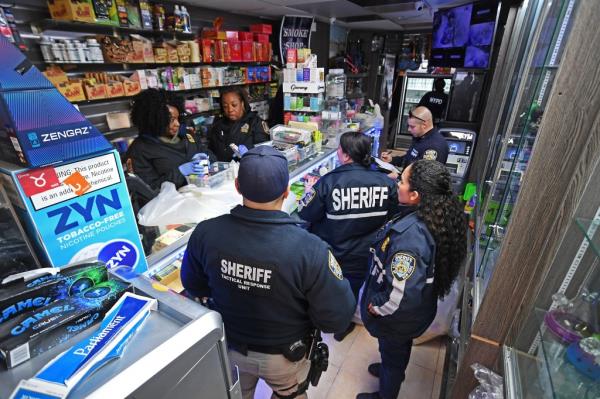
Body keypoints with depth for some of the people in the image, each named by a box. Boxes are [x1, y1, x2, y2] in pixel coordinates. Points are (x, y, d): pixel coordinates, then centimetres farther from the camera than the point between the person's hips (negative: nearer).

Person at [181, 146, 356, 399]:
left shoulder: (205, 234, -27)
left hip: (229, 349, 3)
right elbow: (337, 318, -24)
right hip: (285, 356, -2)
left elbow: (194, 286, -7)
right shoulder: (309, 250, -38)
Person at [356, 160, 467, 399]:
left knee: (393, 353, 22)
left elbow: (402, 295, -38)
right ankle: (390, 370, 63)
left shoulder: (409, 235, -41)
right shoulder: (436, 216, -13)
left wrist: (376, 307, -20)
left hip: (399, 317, -7)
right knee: (398, 351, 34)